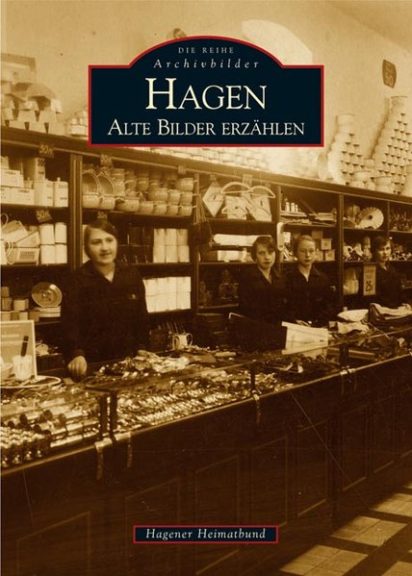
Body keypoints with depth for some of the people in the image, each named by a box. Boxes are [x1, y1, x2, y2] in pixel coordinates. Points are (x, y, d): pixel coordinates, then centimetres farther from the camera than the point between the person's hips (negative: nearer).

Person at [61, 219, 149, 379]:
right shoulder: (78, 280, -8)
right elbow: (70, 323, -18)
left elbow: (142, 317, 11)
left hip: (128, 361, 4)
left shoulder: (132, 275, 3)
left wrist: (142, 350, 1)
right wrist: (77, 354, -33)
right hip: (91, 364, -3)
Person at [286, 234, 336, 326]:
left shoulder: (323, 278, 15)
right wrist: (294, 321, -16)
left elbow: (331, 306, 9)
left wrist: (318, 322, -7)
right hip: (294, 328, -2)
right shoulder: (287, 278, 6)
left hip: (319, 327, 3)